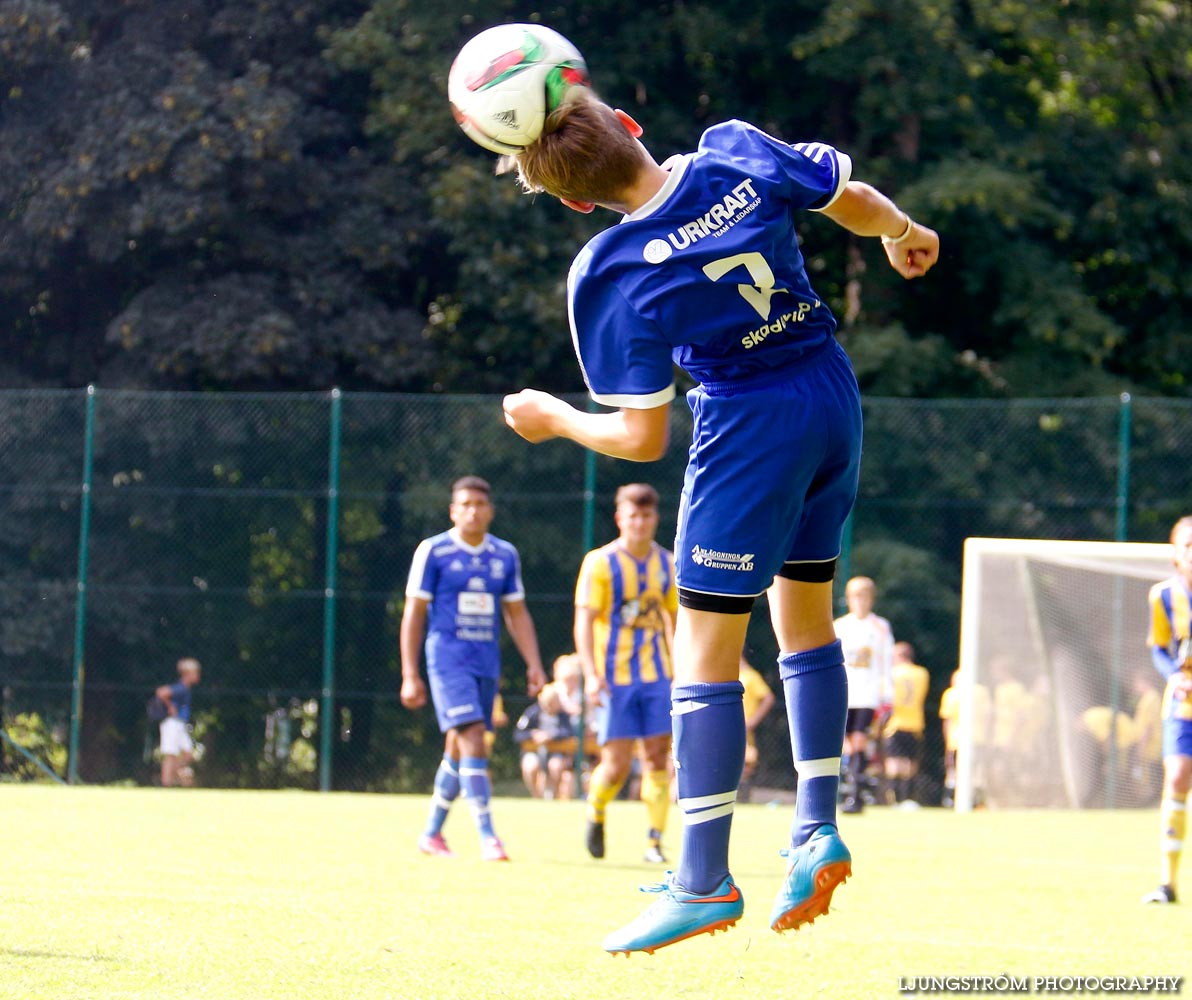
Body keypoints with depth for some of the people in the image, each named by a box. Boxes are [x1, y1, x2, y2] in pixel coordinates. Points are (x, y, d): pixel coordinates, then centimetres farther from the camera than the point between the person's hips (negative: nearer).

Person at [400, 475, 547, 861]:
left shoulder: (505, 555, 10)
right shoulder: (433, 552, -3)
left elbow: (517, 614, 17)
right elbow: (413, 614, -1)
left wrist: (533, 664, 6)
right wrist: (410, 676, -5)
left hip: (487, 664, 5)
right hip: (447, 659, -5)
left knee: (458, 750, 10)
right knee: (473, 739, -18)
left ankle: (432, 833, 23)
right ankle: (487, 837, -19)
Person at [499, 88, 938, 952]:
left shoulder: (612, 277, -18)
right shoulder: (740, 153, -7)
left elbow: (642, 437, -12)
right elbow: (855, 203, 11)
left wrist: (554, 419, 6)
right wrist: (904, 233, 33)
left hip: (752, 427, -7)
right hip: (835, 396, 7)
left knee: (706, 653, 0)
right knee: (807, 620, 21)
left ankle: (704, 882, -1)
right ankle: (819, 832, 21)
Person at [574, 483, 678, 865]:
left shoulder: (665, 563, 9)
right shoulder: (600, 563, -5)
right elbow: (584, 620, -9)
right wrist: (591, 673, -20)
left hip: (657, 676, 4)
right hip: (615, 676, -4)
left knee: (657, 755, -3)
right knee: (617, 764, -6)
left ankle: (655, 841, 1)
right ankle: (596, 814, 24)